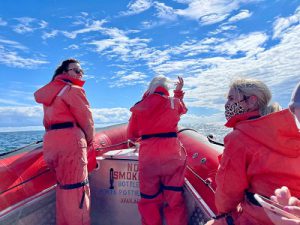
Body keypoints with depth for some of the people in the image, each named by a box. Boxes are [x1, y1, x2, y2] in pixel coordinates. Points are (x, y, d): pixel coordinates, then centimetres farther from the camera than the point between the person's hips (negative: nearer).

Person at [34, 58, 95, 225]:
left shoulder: (51, 92, 22)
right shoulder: (73, 90, -4)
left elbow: (50, 120, 19)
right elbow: (86, 119, -8)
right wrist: (89, 140, 8)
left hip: (50, 142, 9)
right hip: (70, 141, -9)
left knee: (63, 187, 18)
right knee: (76, 188, -3)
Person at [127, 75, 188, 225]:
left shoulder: (140, 106, 4)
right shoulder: (175, 102, 4)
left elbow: (132, 135, 8)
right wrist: (179, 91, 40)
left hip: (148, 156, 0)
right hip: (172, 154, 0)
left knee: (149, 199, 13)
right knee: (174, 199, 11)